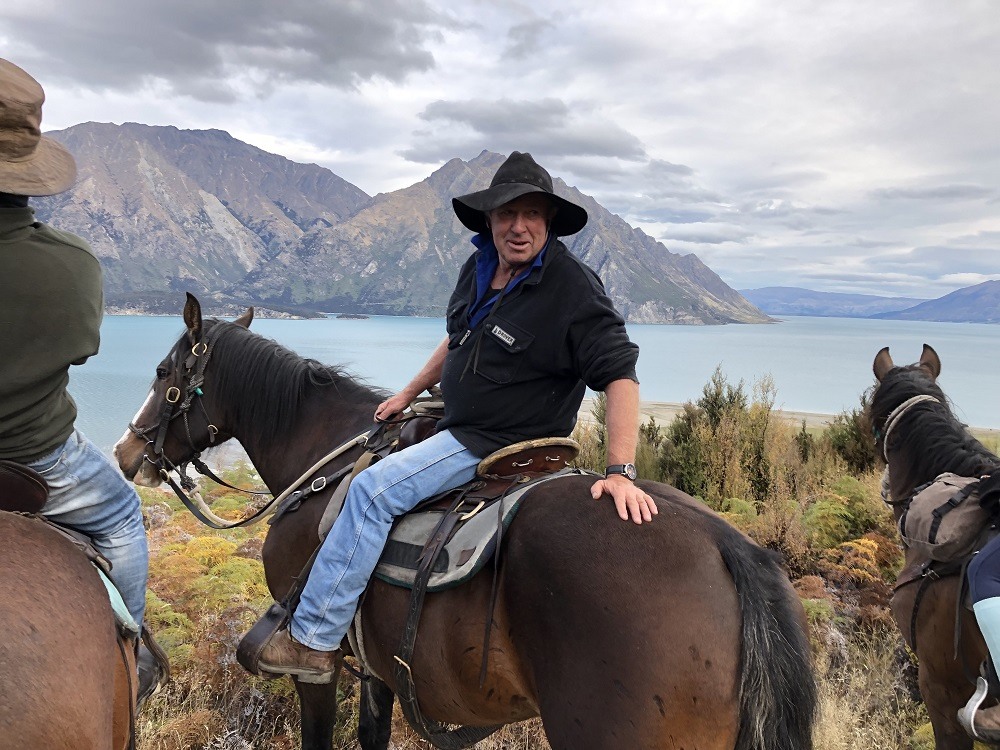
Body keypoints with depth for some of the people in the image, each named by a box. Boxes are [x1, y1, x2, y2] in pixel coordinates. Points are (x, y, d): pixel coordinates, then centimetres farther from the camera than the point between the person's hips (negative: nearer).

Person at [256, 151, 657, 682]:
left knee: (373, 490, -21)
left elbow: (620, 375, -25)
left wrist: (621, 473, -34)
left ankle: (313, 641, -10)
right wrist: (409, 393, 20)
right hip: (456, 421, 9)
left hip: (503, 446, -9)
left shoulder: (574, 289, -21)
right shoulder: (479, 269, 2)